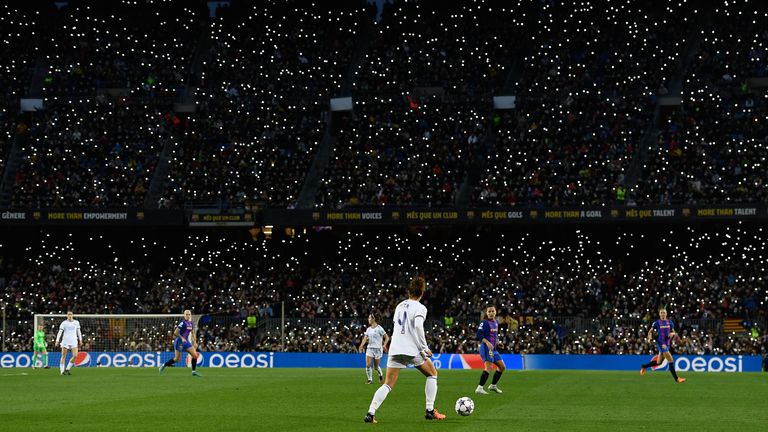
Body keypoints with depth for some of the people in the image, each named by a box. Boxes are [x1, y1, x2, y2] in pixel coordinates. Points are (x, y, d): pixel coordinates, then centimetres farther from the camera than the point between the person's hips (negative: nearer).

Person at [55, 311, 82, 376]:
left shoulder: (76, 322, 7)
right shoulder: (64, 323, -1)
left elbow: (78, 331, 17)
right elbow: (60, 332, -2)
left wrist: (80, 339, 16)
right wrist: (57, 340, -10)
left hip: (74, 341, 2)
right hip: (65, 341, -2)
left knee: (75, 356, -10)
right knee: (63, 356, -1)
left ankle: (68, 368, 5)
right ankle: (62, 370, 7)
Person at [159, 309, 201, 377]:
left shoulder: (191, 324, 7)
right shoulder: (183, 323, -16)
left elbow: (192, 333, 20)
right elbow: (175, 333, -18)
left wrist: (194, 342, 12)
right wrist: (182, 338, -27)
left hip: (186, 341, 7)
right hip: (179, 341, -7)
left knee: (195, 355, -3)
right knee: (176, 359, -4)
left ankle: (194, 371, 4)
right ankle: (163, 366, 15)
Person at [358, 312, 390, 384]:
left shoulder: (379, 328, -9)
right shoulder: (368, 329, 9)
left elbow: (387, 337, -7)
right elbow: (365, 338, 7)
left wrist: (384, 345, -20)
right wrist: (361, 345, -9)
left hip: (377, 349, -5)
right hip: (370, 348, 5)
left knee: (376, 367, 3)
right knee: (368, 365, -11)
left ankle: (381, 375, 33)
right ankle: (370, 379, -1)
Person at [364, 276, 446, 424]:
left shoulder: (400, 306, 17)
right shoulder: (420, 308, -3)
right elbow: (418, 326, -20)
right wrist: (425, 348, -13)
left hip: (395, 349, 5)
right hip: (412, 350, -5)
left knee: (388, 385, 4)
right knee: (432, 374, 18)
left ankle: (371, 413, -15)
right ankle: (430, 411, 12)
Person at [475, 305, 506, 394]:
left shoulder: (495, 323, 14)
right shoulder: (485, 323, -10)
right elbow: (479, 335, -18)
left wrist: (497, 339, 11)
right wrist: (487, 342, -29)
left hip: (493, 348, 9)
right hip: (486, 348, -9)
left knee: (502, 367, 12)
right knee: (489, 367, -20)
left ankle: (493, 386, 23)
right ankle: (479, 388, -20)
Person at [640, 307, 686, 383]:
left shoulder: (670, 322, 8)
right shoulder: (657, 323, -4)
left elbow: (673, 332, 17)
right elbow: (650, 331, 6)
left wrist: (672, 333, -7)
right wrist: (650, 338, -13)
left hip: (667, 343, 6)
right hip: (661, 343, -6)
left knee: (658, 362, 15)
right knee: (671, 360, -15)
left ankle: (644, 367, 38)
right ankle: (676, 378, -9)